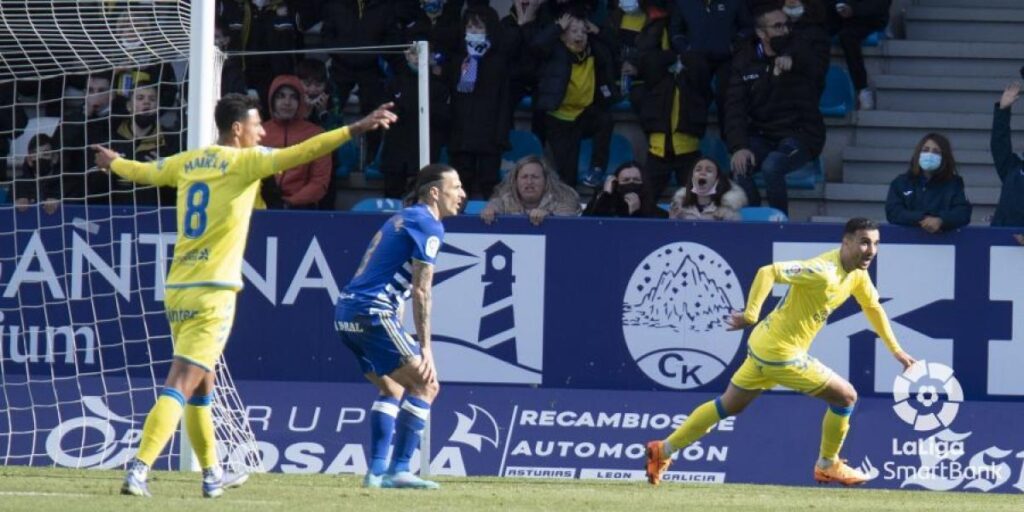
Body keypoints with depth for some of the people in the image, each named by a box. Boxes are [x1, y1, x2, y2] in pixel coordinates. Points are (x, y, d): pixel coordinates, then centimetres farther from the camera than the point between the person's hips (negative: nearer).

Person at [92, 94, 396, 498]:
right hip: (212, 292, -8)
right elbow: (299, 154, -18)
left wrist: (113, 163, 54)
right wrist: (355, 130, -21)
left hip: (177, 290, 8)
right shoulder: (243, 162, -6)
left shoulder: (186, 163, 13)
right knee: (180, 385, -12)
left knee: (201, 386, 19)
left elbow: (143, 171, 32)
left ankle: (212, 475, 28)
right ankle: (138, 469, -23)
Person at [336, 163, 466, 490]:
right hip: (372, 312, -10)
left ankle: (376, 472, 17)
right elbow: (421, 292, -13)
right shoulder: (427, 225, -7)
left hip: (347, 311, 10)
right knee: (425, 385, -7)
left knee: (391, 388, 22)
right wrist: (424, 348, -15)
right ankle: (398, 471, -11)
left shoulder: (401, 219, 23)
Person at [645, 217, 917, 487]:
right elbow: (768, 272, -32)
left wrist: (896, 350, 21)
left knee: (728, 406, 21)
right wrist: (751, 315, -37)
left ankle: (663, 450, 28)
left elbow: (873, 307, 20)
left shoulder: (857, 273, 3)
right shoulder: (823, 271, -26)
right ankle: (828, 466, 18)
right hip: (781, 352, -9)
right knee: (846, 396, 0)